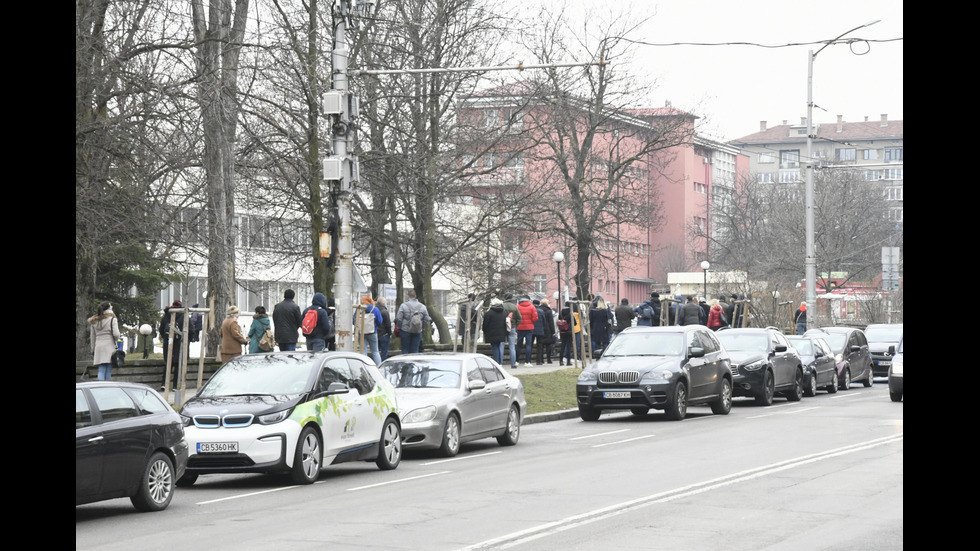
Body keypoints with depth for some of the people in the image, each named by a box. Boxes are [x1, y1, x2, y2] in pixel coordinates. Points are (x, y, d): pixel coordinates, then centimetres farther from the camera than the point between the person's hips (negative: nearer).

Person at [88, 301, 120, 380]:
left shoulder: (94, 322, 12)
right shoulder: (112, 319, -3)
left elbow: (92, 338, 14)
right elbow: (116, 334, -13)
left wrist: (93, 350, 20)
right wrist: (116, 340, 9)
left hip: (98, 347, 4)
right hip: (109, 346, -4)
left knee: (101, 371, 2)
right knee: (108, 371, -2)